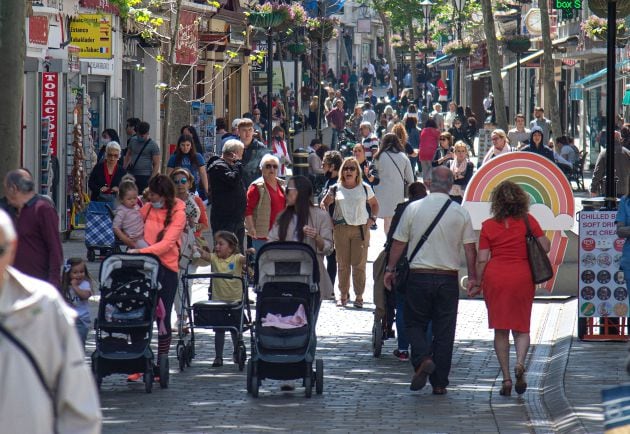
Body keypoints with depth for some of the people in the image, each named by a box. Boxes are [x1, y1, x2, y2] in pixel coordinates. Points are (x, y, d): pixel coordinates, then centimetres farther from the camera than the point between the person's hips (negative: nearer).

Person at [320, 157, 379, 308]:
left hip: (361, 229, -1)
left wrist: (372, 218, 6)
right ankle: (343, 295, 11)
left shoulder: (365, 188, 7)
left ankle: (359, 296, 4)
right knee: (342, 264, 2)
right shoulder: (335, 189, 6)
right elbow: (324, 204, 17)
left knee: (359, 264, -3)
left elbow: (374, 204, 21)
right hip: (341, 229, 1)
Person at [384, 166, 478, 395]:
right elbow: (470, 248, 3)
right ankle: (439, 383, 6)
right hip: (448, 278, 1)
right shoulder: (461, 213, 0)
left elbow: (399, 243, 2)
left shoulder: (413, 209, -3)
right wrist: (472, 277, 12)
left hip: (419, 276, -1)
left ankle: (422, 359, -15)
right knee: (444, 330, 6)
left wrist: (389, 269, 13)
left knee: (414, 323, 12)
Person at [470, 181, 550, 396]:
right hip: (522, 277, 0)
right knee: (521, 327, 11)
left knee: (500, 330, 7)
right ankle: (520, 362, -17)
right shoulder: (528, 221, -1)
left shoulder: (488, 226, -1)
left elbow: (482, 259, -3)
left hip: (495, 277, 0)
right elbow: (545, 247, 0)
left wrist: (478, 284, 8)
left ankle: (506, 378, 3)